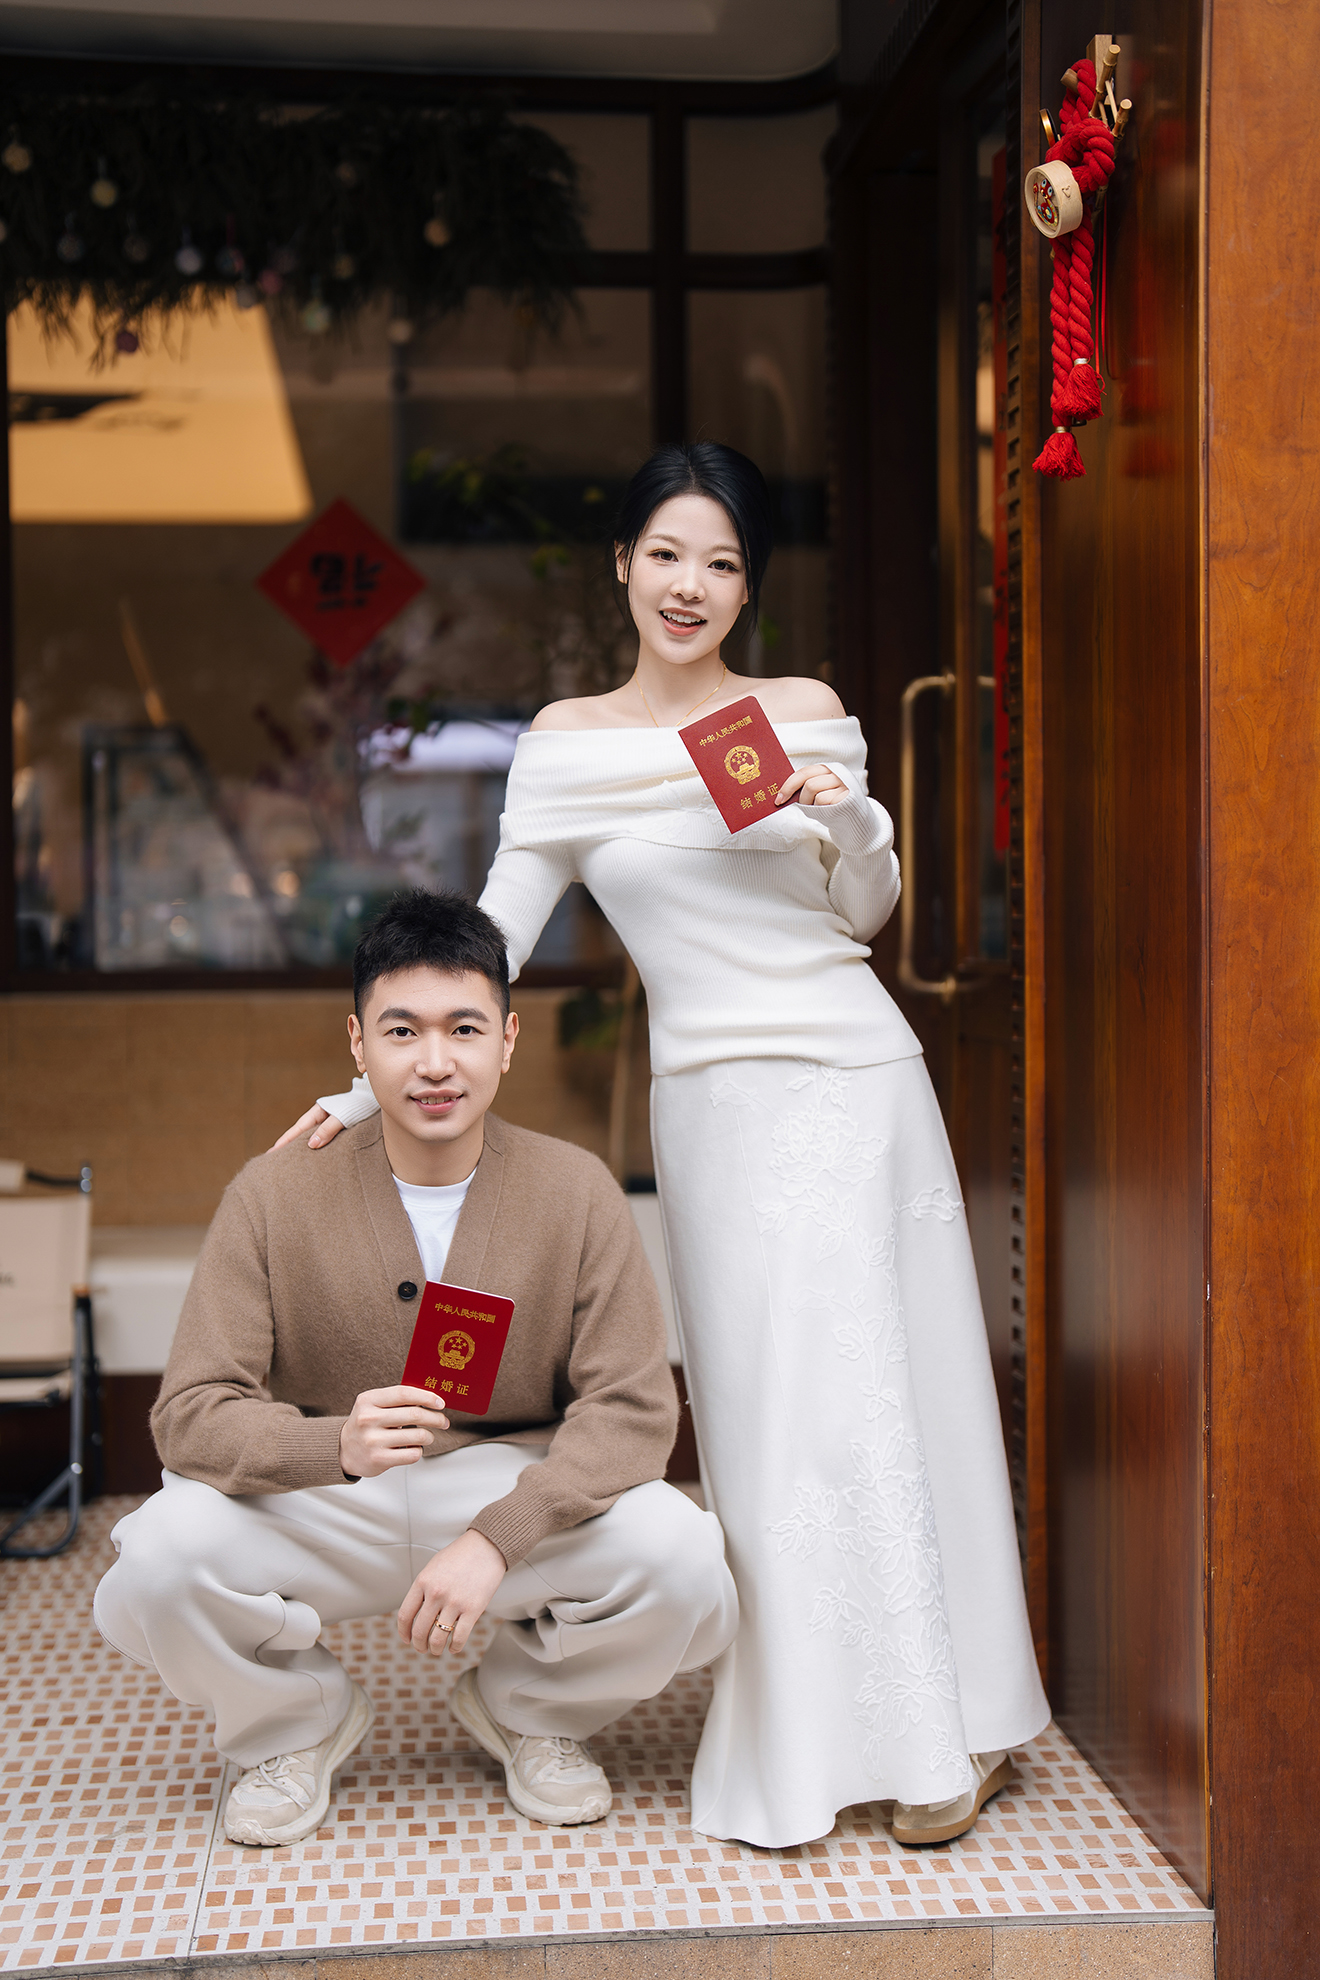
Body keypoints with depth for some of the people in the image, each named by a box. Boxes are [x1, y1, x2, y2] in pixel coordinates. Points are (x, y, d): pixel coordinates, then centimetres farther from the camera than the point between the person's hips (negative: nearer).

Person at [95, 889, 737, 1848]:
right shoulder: (275, 1195, -11)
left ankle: (529, 1706, 10)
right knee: (158, 1559, -29)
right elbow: (192, 1413, -15)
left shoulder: (576, 1190, -9)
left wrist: (495, 1538, -29)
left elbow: (632, 1407, -14)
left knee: (684, 1557, -27)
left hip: (519, 1491, 1)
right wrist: (338, 1444, -37)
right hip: (319, 1509, 0)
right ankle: (298, 1719, 8)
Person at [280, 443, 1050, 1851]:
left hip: (852, 1077, 0)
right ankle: (809, 1739, 16)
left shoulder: (806, 713, 4)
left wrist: (850, 821, -10)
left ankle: (939, 1728, 17)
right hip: (709, 1099, 0)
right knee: (764, 1412, 2)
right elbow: (492, 936, 3)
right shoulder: (567, 741, 4)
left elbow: (867, 914, 11)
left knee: (875, 1388, 2)